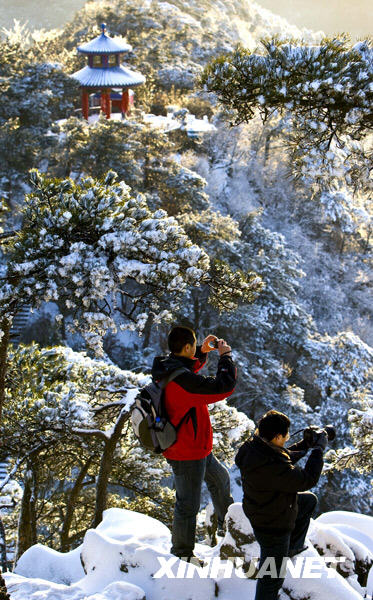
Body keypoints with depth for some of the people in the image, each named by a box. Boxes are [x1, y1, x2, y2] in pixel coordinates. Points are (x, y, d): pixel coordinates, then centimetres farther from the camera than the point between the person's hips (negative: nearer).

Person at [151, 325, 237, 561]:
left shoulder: (166, 366, -2)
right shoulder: (183, 380, -32)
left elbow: (188, 366, 23)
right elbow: (224, 387, -31)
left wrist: (202, 352, 5)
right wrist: (226, 355, -18)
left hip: (197, 448, 10)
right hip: (187, 454, -10)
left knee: (220, 478, 30)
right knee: (188, 504, 5)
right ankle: (182, 555, 20)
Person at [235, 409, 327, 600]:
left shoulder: (254, 447, -11)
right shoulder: (271, 467, -40)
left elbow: (286, 457, 10)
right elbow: (308, 479, -31)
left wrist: (305, 444, 2)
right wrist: (319, 449, -22)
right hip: (272, 528, -9)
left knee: (309, 500, 29)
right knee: (271, 578, 7)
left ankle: (293, 547, 41)